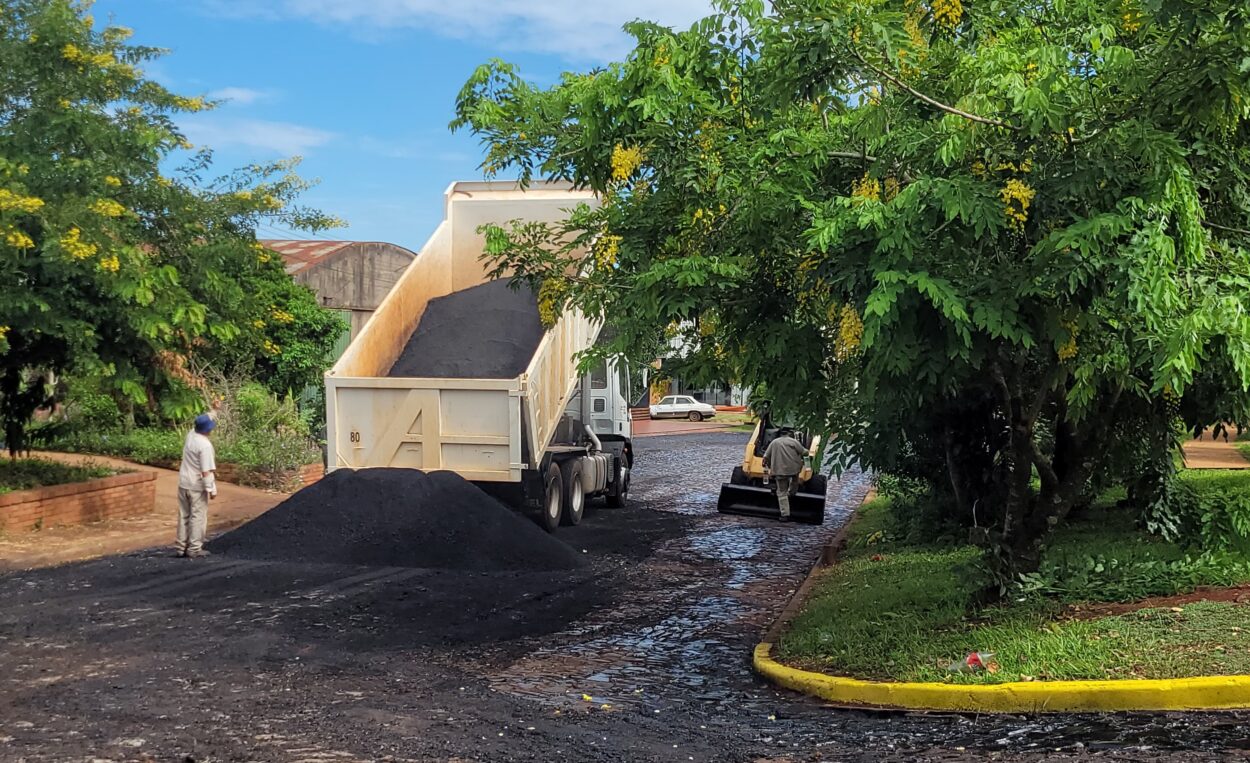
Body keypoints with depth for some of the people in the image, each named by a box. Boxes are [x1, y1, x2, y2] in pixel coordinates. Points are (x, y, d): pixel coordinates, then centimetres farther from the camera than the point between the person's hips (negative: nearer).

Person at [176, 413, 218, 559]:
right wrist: (211, 489, -16)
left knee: (184, 516, 14)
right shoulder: (205, 445, -23)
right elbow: (206, 471, -23)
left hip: (184, 483, 7)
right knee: (198, 517, 2)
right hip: (197, 487, -7)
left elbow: (198, 427, 23)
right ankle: (194, 549, 5)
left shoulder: (191, 434, -2)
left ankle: (181, 547, 19)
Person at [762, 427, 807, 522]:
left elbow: (766, 457, 9)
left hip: (779, 471, 1)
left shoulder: (774, 442, 10)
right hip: (794, 468, -1)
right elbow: (804, 453, -3)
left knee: (782, 493, 4)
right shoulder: (794, 442, 3)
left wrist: (767, 466, 24)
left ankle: (785, 514, 0)